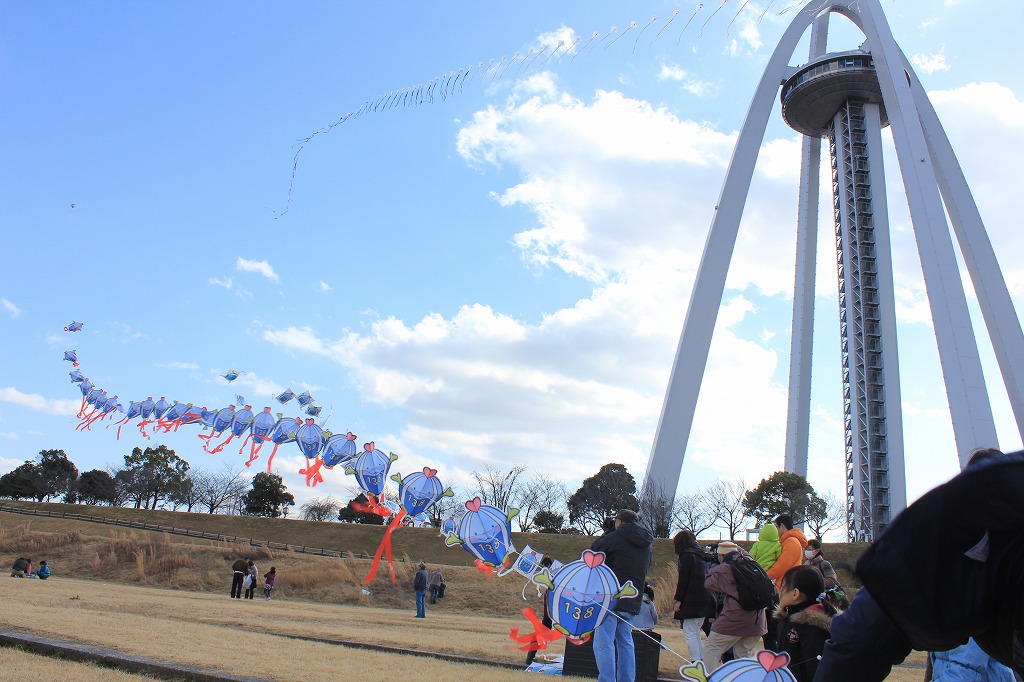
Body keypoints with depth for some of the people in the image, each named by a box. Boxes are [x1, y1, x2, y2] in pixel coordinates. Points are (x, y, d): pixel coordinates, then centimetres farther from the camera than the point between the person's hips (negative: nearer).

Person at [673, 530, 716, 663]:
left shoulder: (687, 555, -6)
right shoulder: (700, 556, 19)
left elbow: (683, 579, -13)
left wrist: (678, 599, -12)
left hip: (692, 601, -9)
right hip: (704, 600, 9)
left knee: (690, 633, -6)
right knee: (695, 634, 15)